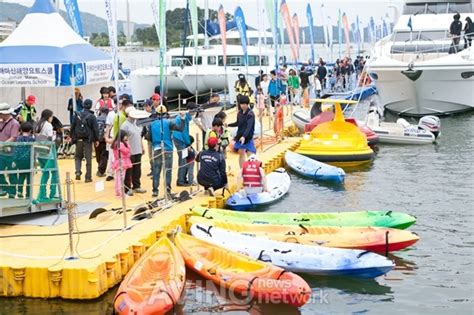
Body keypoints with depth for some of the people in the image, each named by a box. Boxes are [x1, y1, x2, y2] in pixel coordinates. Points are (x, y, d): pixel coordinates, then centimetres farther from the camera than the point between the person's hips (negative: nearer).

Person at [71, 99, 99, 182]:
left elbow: (72, 127, 6)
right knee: (88, 159, 4)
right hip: (88, 140, -2)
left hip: (78, 140, 3)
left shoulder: (77, 115, 1)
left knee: (78, 157, 19)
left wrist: (73, 138, 16)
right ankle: (88, 177, 5)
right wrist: (96, 139, 1)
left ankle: (78, 172, -2)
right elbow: (95, 129, -8)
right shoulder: (92, 116, -8)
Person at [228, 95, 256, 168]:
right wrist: (228, 125, 9)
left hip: (248, 137, -7)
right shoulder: (240, 113, 3)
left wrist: (244, 136, -40)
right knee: (241, 153, 14)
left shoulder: (250, 114, -17)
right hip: (240, 136, 7)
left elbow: (249, 126, -28)